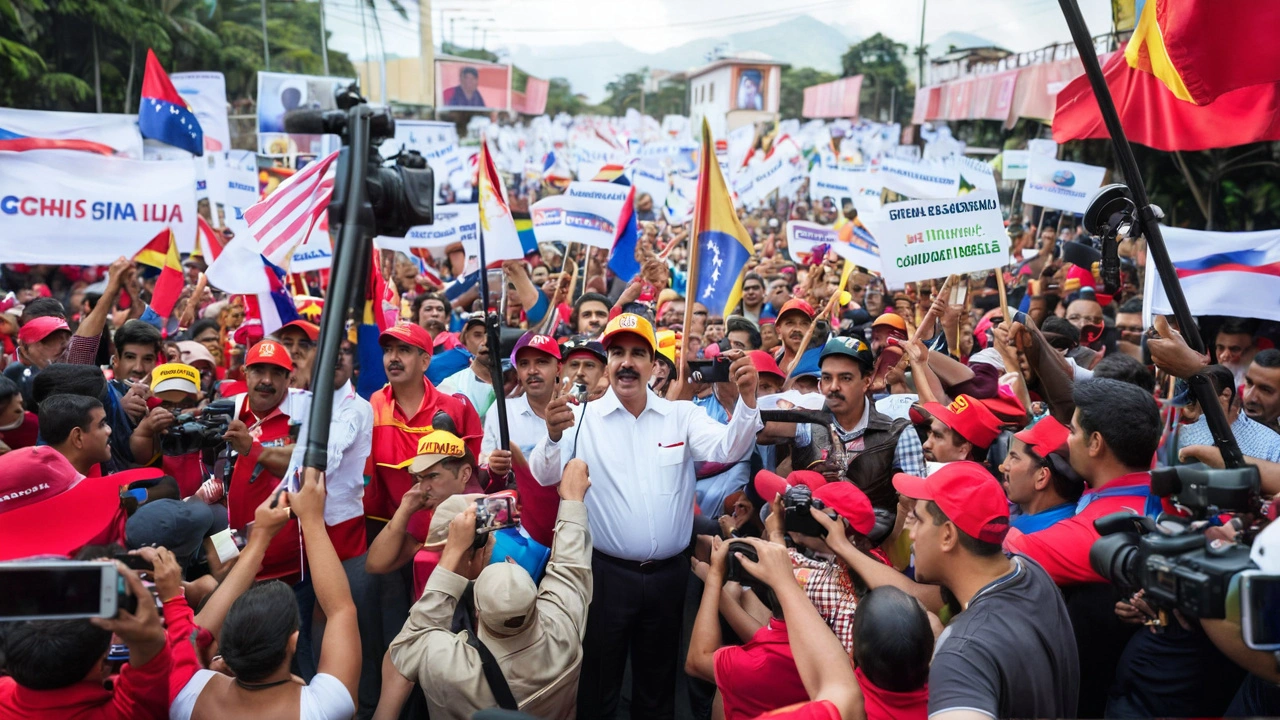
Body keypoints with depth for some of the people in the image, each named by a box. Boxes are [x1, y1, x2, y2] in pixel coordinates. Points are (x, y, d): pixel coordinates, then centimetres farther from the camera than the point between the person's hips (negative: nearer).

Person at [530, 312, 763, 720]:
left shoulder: (682, 416, 1)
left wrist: (747, 397, -32)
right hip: (605, 574, -2)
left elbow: (728, 450, -14)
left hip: (668, 575, 2)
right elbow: (545, 476, -17)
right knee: (597, 687, 13)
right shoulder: (583, 419, -5)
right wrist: (554, 436, -39)